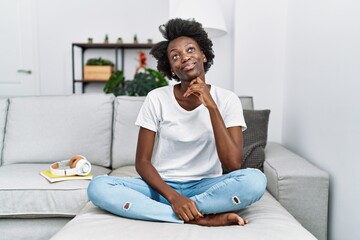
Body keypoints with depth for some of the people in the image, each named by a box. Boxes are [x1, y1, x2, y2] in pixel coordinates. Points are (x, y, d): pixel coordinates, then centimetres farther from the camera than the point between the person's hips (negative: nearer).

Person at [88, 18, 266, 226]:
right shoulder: (156, 99, -4)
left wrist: (211, 106, -22)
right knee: (98, 187, -24)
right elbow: (142, 161, -5)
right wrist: (173, 196, -22)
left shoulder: (227, 99, -5)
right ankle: (201, 218, -24)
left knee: (255, 180, -30)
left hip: (205, 188, -1)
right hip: (161, 187, 2)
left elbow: (233, 164, -16)